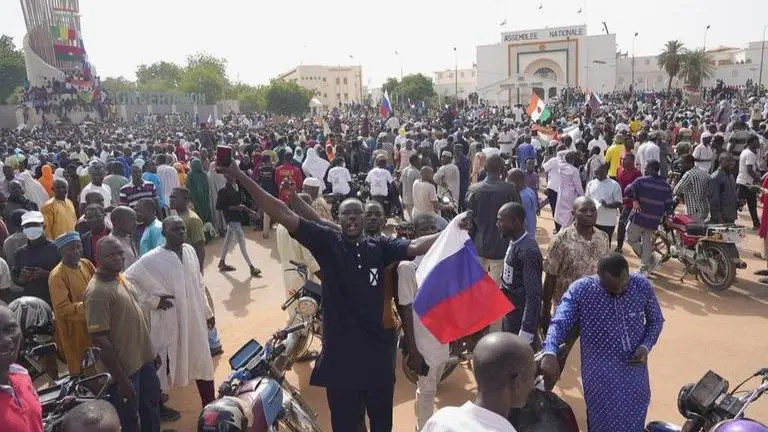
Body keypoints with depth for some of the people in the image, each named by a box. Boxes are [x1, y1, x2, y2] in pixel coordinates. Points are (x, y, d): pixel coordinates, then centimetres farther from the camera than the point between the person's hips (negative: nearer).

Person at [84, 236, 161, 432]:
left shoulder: (121, 278, 3)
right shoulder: (97, 292, -24)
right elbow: (100, 341, -23)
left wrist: (152, 352, 16)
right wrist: (121, 379, -21)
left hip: (144, 358, 8)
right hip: (125, 367, -8)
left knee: (152, 406, 25)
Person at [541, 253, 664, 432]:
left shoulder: (642, 286, -10)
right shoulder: (580, 290, -19)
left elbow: (656, 320, 5)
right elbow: (559, 323, -24)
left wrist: (646, 346, -12)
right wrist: (550, 353, -42)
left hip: (635, 373, 3)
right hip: (601, 378, -3)